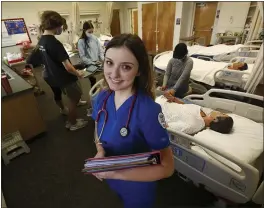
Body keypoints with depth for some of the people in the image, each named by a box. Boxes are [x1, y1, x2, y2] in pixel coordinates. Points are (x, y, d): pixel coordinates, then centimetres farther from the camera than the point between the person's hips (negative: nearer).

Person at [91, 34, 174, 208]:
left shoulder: (148, 110, -33)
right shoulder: (102, 98, -15)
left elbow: (167, 168, -25)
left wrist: (116, 173, -32)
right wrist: (100, 151, -18)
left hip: (137, 186, -5)